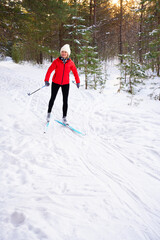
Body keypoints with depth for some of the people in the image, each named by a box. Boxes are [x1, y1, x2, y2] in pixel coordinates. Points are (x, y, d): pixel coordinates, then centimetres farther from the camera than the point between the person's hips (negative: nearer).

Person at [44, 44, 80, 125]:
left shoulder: (70, 62, -6)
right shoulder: (56, 61, -12)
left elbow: (75, 72, 5)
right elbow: (50, 70, -15)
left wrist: (78, 81, 7)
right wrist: (46, 80, -24)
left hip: (66, 84, 1)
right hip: (56, 83, -1)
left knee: (65, 101, 0)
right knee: (52, 98, 11)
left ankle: (64, 118, 9)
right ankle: (49, 113, 34)